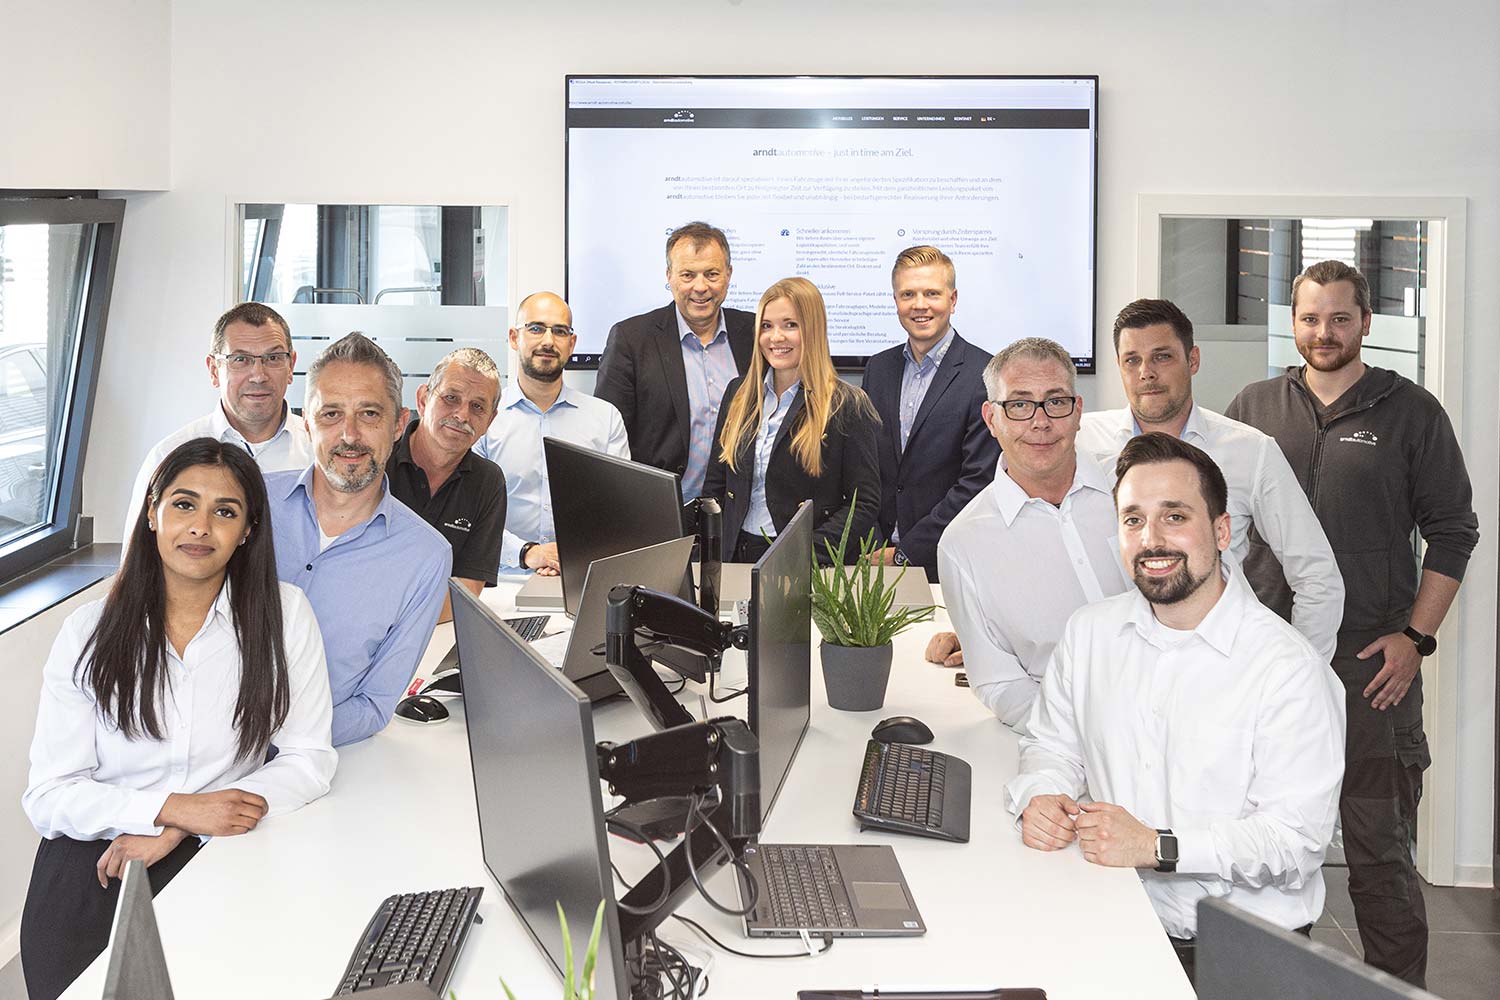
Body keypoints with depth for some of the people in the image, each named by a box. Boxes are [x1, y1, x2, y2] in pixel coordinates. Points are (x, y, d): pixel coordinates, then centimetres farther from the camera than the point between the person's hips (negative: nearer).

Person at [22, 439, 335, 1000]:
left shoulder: (283, 613, -1)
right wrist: (175, 807, -18)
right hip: (92, 864, 1)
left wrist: (173, 834, -13)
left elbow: (309, 760, -4)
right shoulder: (90, 632, 1)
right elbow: (49, 796, -2)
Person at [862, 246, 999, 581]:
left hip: (945, 566, -4)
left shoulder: (986, 376, -9)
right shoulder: (878, 369, 10)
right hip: (877, 556, 4)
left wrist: (903, 553, -13)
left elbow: (978, 483, -13)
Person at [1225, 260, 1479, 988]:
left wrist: (1415, 637, -4)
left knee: (1379, 846, 0)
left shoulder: (1411, 412, 3)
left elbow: (1452, 531, 4)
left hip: (1371, 660, -3)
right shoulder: (1254, 408, 10)